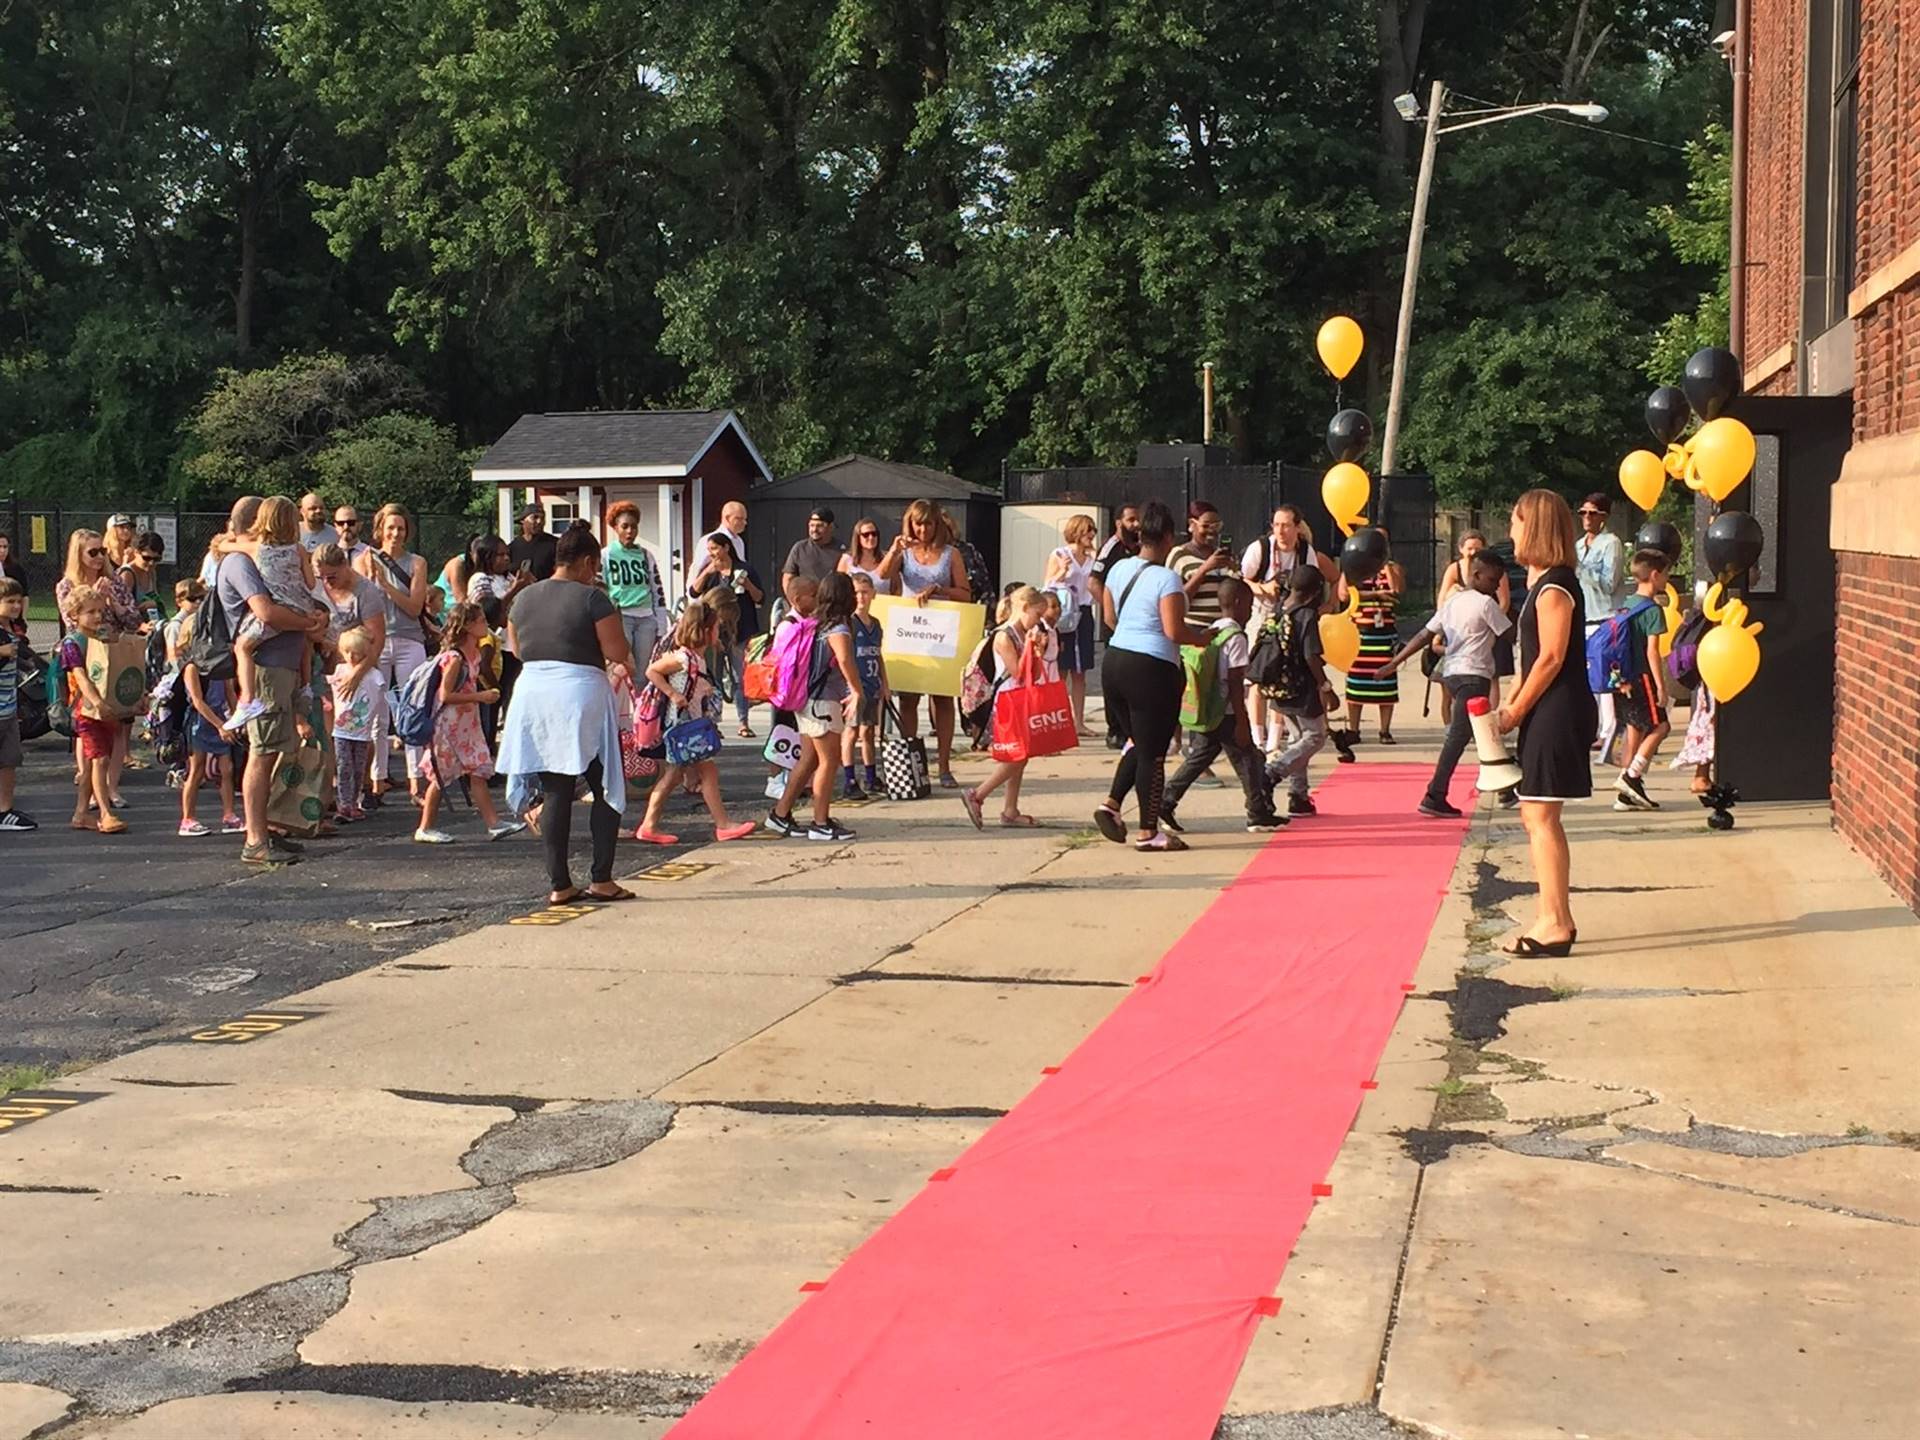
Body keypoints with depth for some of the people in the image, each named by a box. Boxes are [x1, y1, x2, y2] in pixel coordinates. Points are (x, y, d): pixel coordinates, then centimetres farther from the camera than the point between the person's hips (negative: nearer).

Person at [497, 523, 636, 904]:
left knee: (555, 793, 8)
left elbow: (516, 648, 18)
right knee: (605, 789, 6)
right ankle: (601, 879, 2)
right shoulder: (592, 598, -9)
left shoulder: (525, 598, 8)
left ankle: (559, 884, 7)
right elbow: (617, 653, -12)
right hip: (581, 694, -5)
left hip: (532, 692, 5)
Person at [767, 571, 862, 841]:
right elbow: (844, 660, -34)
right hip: (824, 702, -9)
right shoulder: (837, 629, -16)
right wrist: (857, 692, -25)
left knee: (809, 759, 15)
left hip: (806, 699, 9)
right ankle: (821, 824, 1)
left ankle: (780, 814, 18)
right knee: (829, 761, -1)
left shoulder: (815, 624, 10)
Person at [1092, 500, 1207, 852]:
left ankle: (1111, 804, 9)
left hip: (1114, 661, 7)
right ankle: (1148, 832, 7)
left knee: (1136, 742, 22)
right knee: (1152, 752, 2)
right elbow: (1174, 630, -19)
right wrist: (1201, 637, -1)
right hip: (1152, 668, -7)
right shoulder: (1166, 578, -14)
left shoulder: (1119, 569, 8)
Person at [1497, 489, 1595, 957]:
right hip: (1549, 713, 10)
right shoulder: (1545, 582, 16)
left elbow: (1551, 657, -19)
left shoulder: (1554, 587, -15)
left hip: (1558, 712, -10)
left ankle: (1556, 924, -6)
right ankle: (1554, 919, 18)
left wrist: (1515, 711, -12)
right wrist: (1515, 707, 10)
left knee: (1540, 815, -8)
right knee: (1538, 815, 13)